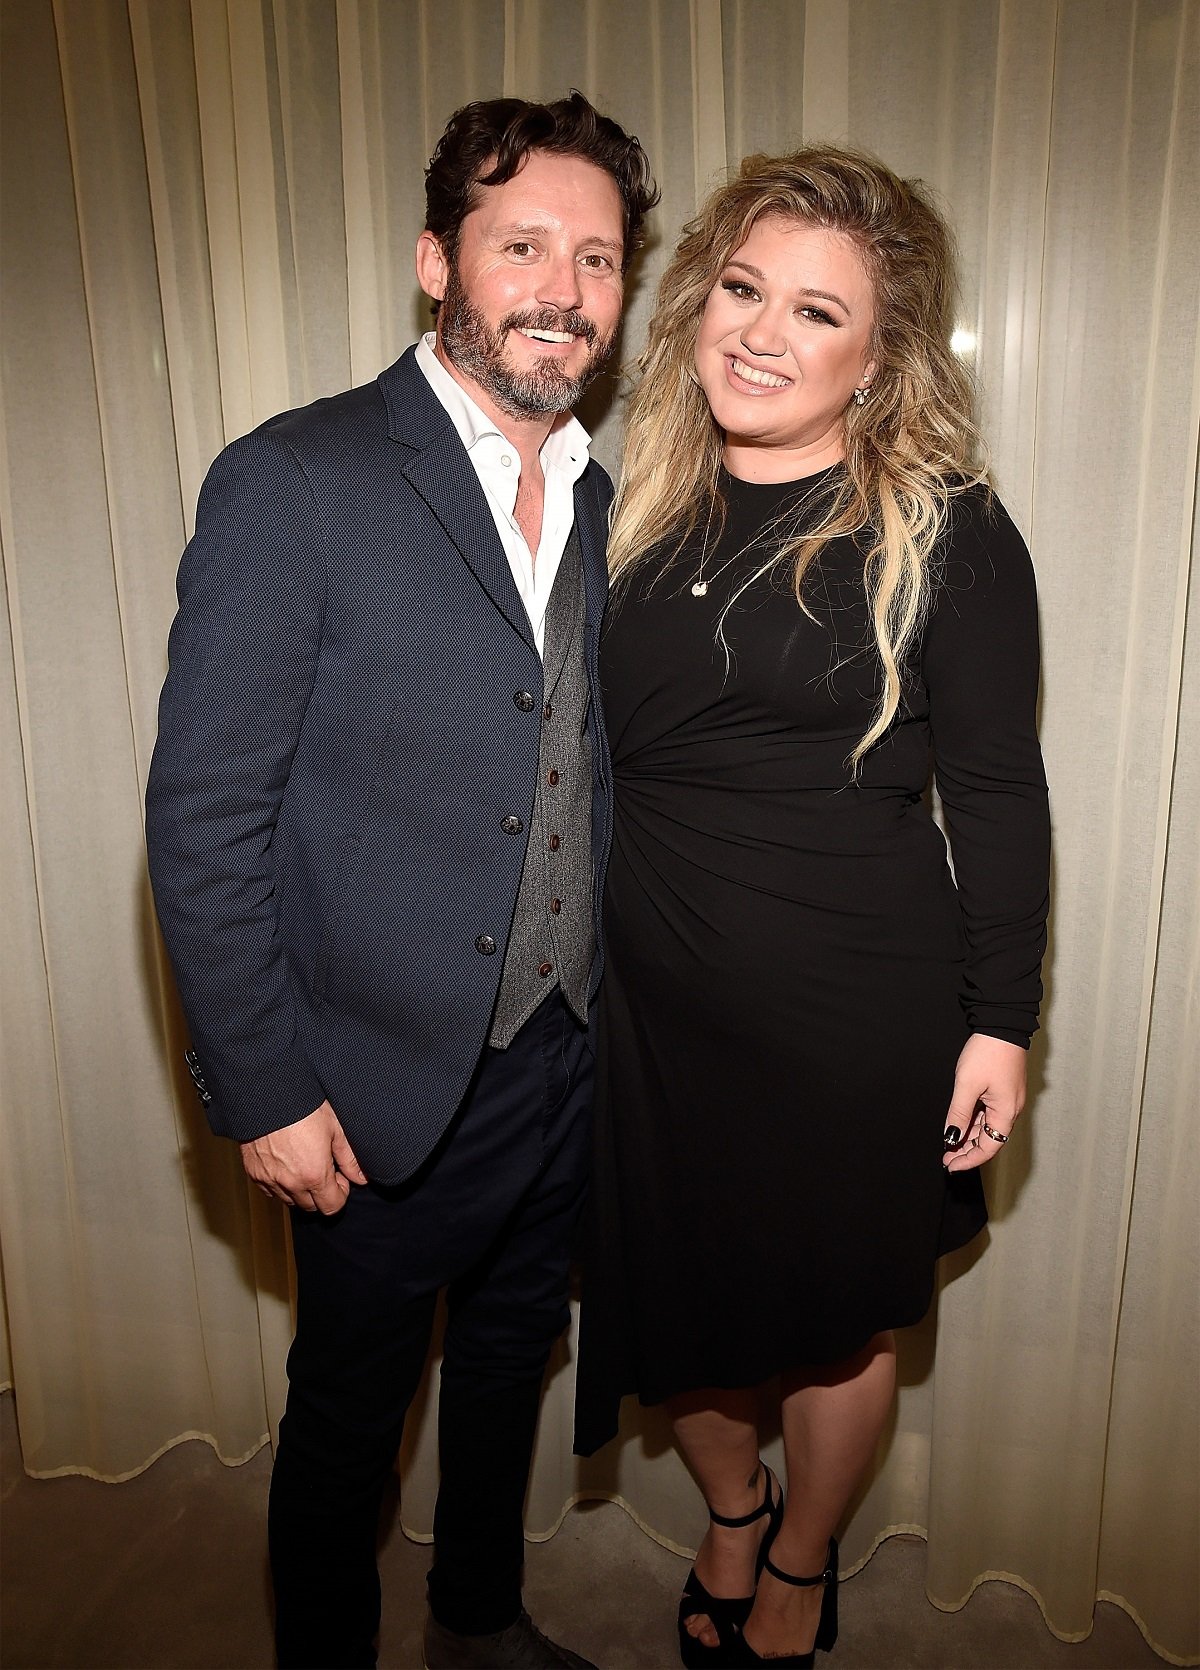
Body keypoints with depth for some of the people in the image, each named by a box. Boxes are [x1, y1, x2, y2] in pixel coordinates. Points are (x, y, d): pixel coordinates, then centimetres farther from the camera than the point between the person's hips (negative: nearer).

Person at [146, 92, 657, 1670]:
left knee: (511, 1360, 25)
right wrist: (266, 1094, -14)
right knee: (349, 1407, 16)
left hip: (570, 1065, 6)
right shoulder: (294, 483, -14)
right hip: (384, 1082, -5)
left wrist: (627, 1014, 4)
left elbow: (596, 783, 8)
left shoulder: (612, 503, 4)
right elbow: (203, 817, -15)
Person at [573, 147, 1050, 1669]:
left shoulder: (944, 533, -9)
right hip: (650, 997, 4)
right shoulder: (641, 512, 3)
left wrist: (999, 1021, -7)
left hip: (856, 1012, -3)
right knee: (666, 1302, 19)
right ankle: (730, 1508, 52)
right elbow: (592, 756, 9)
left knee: (833, 1314, 17)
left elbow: (999, 790, -6)